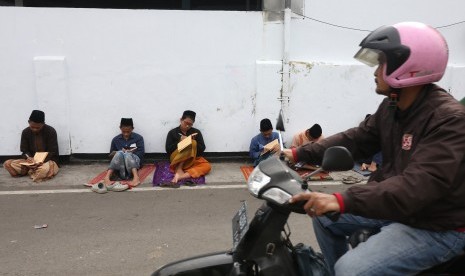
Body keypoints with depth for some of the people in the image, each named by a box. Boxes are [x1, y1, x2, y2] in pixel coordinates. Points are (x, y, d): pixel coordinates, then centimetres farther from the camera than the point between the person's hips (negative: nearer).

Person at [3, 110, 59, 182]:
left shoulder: (51, 131, -12)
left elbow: (52, 152, -11)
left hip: (47, 161, -4)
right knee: (7, 163, -17)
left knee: (45, 169, -41)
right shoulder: (25, 132, 1)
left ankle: (31, 171, -9)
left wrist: (41, 161, -27)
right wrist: (28, 157, -19)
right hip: (31, 161, 4)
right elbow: (24, 150, 5)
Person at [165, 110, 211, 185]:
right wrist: (180, 141, -14)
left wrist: (192, 142, -16)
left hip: (193, 159, 3)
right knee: (191, 144, -30)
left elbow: (202, 149, 2)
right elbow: (168, 149, -3)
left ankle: (180, 176, -42)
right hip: (176, 160, -3)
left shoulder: (196, 132, 6)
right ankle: (179, 170, -35)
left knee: (207, 166, -28)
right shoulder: (172, 132, 3)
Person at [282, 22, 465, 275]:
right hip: (394, 207, 9)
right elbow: (355, 139, 7)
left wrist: (343, 201, -46)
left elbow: (417, 186, -36)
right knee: (323, 216, 13)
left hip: (436, 227, -9)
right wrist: (300, 154, -1)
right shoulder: (392, 106, 2)